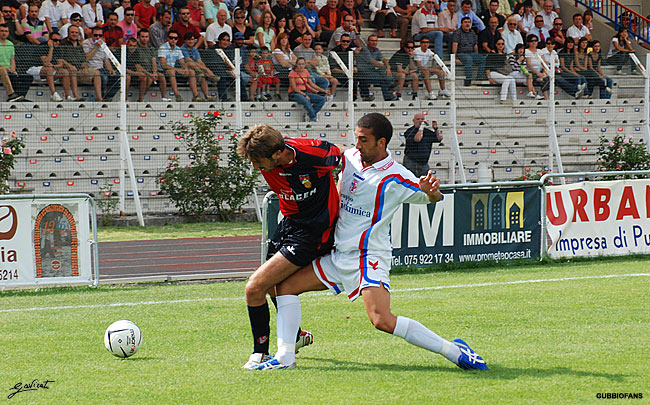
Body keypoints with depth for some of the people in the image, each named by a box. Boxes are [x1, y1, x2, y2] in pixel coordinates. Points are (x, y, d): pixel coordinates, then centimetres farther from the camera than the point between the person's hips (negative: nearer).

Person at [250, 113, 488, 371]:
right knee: (286, 285, 2)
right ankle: (285, 357, 2)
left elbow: (432, 198, -10)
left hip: (370, 257, -8)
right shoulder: (349, 158, 4)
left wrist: (431, 191, -32)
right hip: (338, 257, 8)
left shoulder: (396, 179, -14)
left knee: (382, 320, -25)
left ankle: (454, 351, -18)